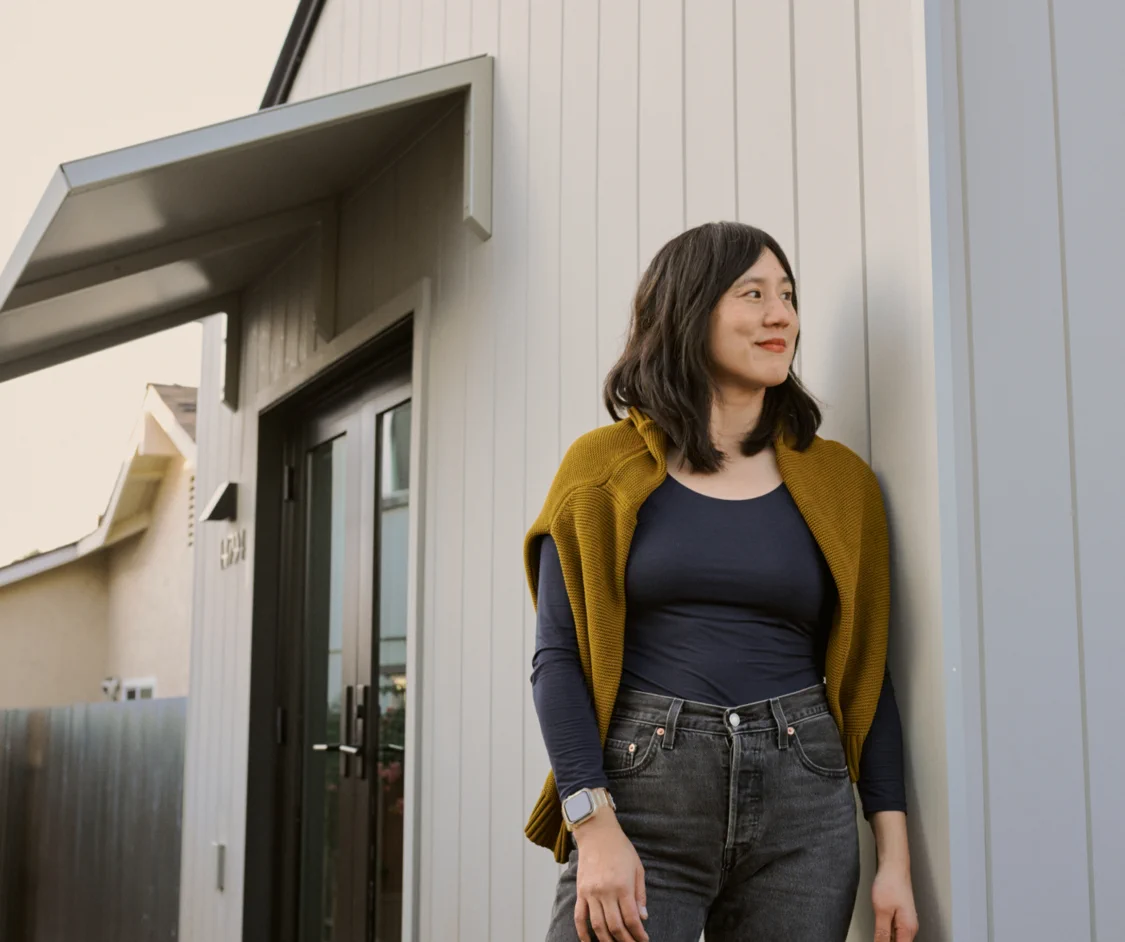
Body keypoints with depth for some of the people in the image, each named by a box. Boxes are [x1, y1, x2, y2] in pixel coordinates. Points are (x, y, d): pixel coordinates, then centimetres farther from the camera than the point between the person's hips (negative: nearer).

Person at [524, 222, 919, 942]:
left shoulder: (838, 481, 8)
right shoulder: (604, 468, 2)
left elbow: (866, 673, 8)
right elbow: (557, 659, -3)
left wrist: (895, 855, 2)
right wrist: (594, 825, -14)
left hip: (803, 807, 2)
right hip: (642, 790, -2)